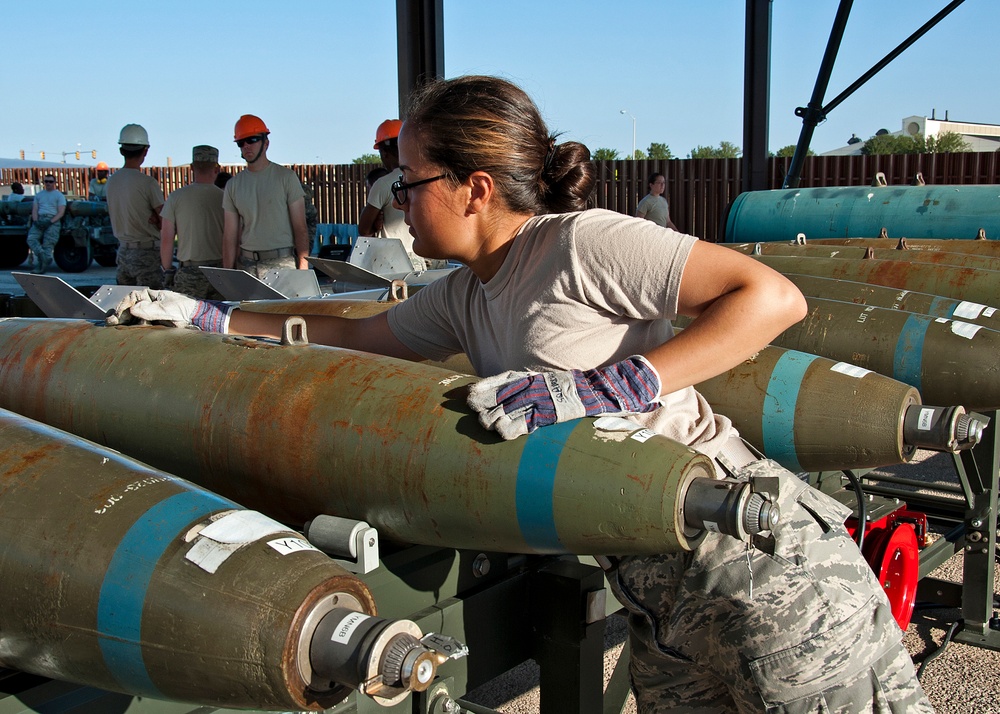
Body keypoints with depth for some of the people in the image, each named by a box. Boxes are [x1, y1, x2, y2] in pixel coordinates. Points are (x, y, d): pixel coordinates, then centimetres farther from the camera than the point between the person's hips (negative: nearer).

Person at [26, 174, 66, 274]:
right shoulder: (39, 195, 26)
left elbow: (61, 213, 0)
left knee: (48, 244, -15)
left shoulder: (59, 195, 12)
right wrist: (36, 221, -5)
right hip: (39, 220, 4)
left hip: (53, 221, -4)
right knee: (31, 238, -23)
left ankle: (41, 266, -20)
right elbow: (35, 210, 16)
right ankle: (44, 257, -37)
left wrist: (50, 222, -14)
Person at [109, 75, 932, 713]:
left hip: (755, 562, -8)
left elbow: (773, 296, -19)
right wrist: (204, 316, 21)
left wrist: (607, 387, -26)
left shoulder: (582, 243, -13)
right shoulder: (464, 298, 11)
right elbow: (355, 336, 24)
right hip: (658, 599, 8)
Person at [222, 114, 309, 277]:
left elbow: (300, 228, -1)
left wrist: (303, 266, -11)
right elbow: (230, 236, 11)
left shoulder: (286, 177, 3)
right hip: (248, 264, 3)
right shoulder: (233, 185, 12)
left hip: (283, 263, -3)